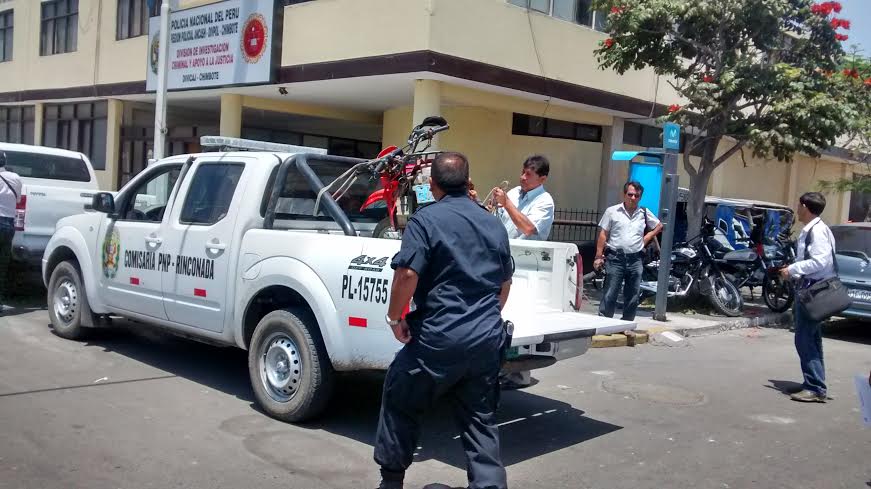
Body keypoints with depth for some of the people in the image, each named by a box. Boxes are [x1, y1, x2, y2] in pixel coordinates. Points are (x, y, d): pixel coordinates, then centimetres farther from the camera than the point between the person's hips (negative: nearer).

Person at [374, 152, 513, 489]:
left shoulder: (426, 219, -8)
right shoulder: (494, 225, 13)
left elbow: (407, 274, -19)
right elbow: (505, 282, 22)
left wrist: (395, 317, -5)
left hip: (439, 338, -5)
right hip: (487, 339, 5)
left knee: (399, 402, 15)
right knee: (481, 420, 12)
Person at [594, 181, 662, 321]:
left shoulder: (645, 213, 9)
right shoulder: (612, 211, 0)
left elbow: (659, 226, 25)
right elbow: (603, 235, 0)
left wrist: (646, 239, 10)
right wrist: (598, 257, -6)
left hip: (635, 260, 3)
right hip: (615, 258, -3)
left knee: (632, 297, 8)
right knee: (609, 295, -4)